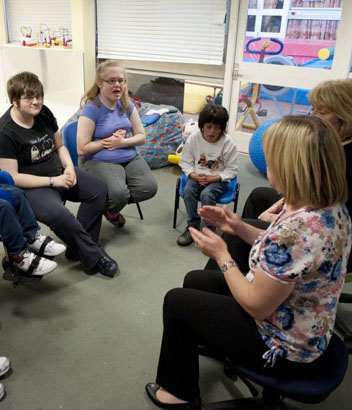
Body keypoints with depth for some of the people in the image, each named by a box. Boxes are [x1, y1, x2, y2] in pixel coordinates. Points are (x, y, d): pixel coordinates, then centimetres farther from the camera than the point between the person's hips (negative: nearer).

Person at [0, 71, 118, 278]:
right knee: (58, 214, -34)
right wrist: (53, 181, -21)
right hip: (31, 187, -7)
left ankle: (78, 247, -1)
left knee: (98, 188, -9)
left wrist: (69, 167, -6)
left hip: (58, 172, 8)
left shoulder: (44, 113, 3)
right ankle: (93, 258, -12)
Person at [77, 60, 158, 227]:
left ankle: (113, 204, 11)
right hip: (99, 161, -5)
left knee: (149, 188, -18)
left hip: (130, 157, 6)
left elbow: (142, 137, 7)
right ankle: (109, 209, 9)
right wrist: (108, 141, -10)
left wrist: (122, 142, -11)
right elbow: (82, 149, -15)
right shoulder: (92, 108, -11)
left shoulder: (126, 104, 6)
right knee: (119, 193, -32)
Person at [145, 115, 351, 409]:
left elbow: (256, 306, -27)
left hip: (282, 345, -9)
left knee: (176, 301, 7)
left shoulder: (296, 229, -39)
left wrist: (221, 254, -15)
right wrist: (240, 228, -3)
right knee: (194, 280, 20)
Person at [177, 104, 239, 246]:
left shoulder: (227, 142, -12)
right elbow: (185, 162, 1)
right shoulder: (193, 138, -6)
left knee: (206, 194, -31)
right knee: (188, 190, -27)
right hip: (197, 177, 3)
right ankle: (192, 226, -10)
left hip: (218, 179, -3)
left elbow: (232, 170, -8)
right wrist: (195, 176, -17)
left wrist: (212, 178, -19)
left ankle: (209, 229, -10)